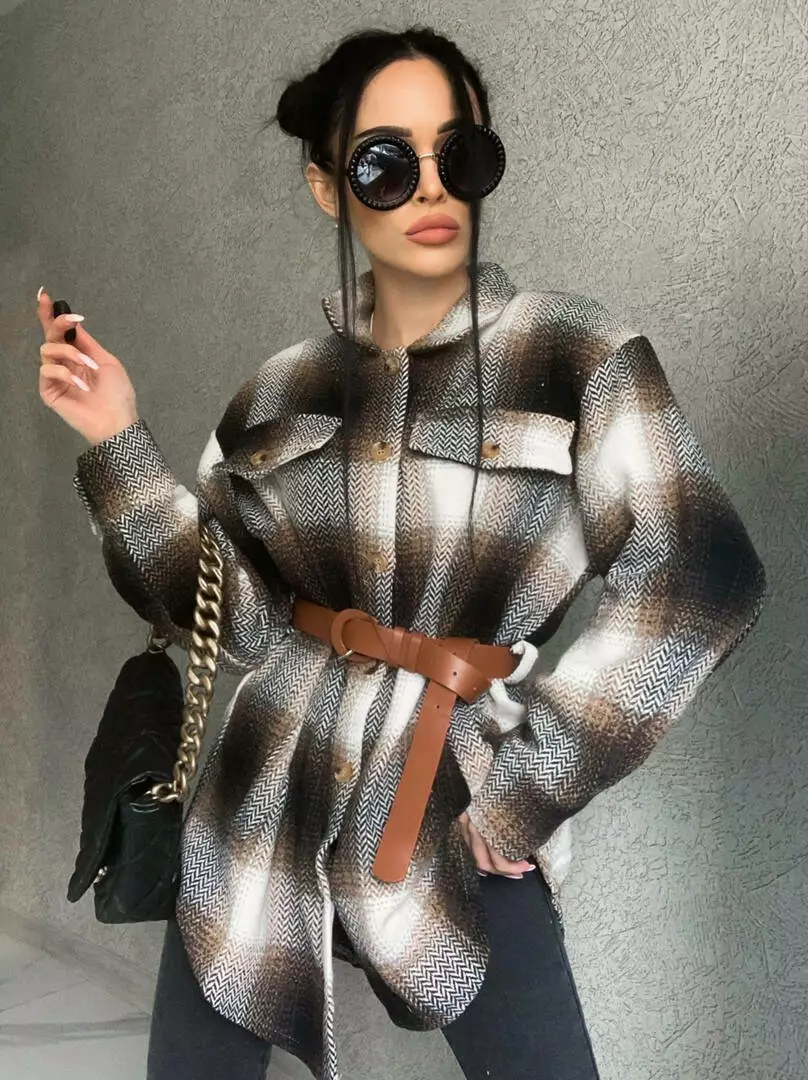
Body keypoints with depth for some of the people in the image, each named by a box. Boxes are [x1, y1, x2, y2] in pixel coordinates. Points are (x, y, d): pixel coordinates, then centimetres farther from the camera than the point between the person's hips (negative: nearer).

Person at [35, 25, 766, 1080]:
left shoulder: (577, 352, -5)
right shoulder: (282, 391, 5)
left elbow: (693, 581, -12)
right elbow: (234, 613, 3)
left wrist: (522, 785, -11)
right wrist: (121, 444, -5)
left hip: (453, 827, -2)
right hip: (261, 816, 3)